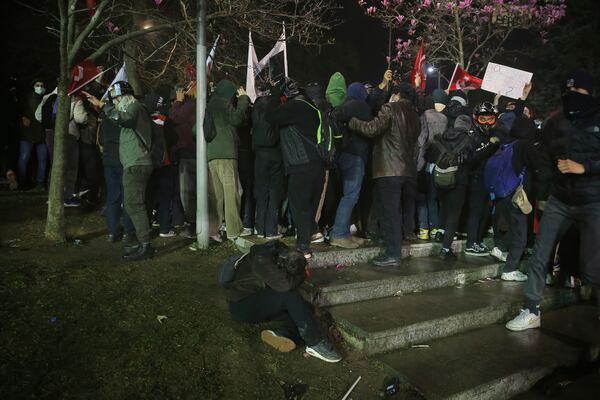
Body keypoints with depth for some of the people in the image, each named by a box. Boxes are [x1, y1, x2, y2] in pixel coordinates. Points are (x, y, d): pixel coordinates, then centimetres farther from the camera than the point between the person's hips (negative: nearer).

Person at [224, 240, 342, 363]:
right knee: (290, 295, -29)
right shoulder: (261, 260, -28)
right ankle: (316, 343, -25)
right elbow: (285, 285, -37)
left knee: (305, 308, -8)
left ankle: (282, 333, -30)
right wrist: (302, 274, -19)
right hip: (243, 308, -8)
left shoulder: (279, 253, -5)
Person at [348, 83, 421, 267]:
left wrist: (351, 121, -5)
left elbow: (372, 129, -17)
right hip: (406, 170, 8)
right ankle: (393, 249, 22)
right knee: (393, 211, 16)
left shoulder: (390, 109, -6)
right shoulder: (414, 115, 19)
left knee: (389, 212, -6)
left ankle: (393, 255, -3)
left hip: (389, 170, -8)